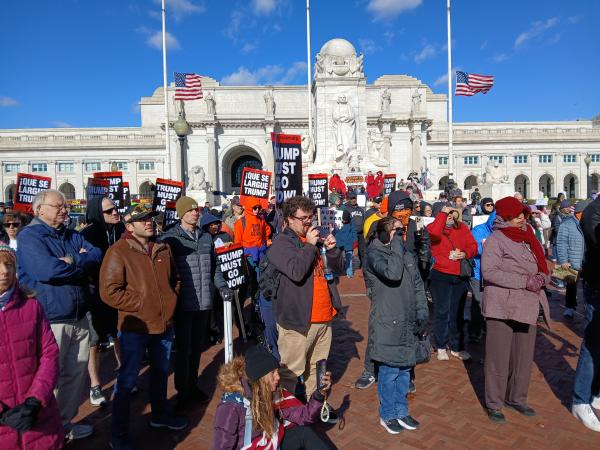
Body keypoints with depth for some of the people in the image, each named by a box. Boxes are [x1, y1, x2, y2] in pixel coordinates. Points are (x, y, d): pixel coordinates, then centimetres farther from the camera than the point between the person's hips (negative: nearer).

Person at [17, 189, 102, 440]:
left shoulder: (73, 236, 11)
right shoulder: (29, 236, -10)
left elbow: (97, 256, -1)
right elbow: (46, 270, -25)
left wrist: (71, 261, -17)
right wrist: (81, 262, -10)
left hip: (79, 318, 7)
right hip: (50, 321, -7)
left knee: (77, 373, 17)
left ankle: (65, 422, 34)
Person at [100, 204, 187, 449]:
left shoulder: (163, 249, 6)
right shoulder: (118, 252, -13)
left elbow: (175, 279, 18)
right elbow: (109, 291, -17)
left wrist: (171, 300, 4)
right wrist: (141, 304, -16)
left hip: (164, 324, 6)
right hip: (135, 326, -6)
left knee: (161, 372, 22)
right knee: (127, 380, 5)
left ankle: (159, 415, 43)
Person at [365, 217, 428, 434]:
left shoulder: (407, 254, 8)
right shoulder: (374, 253, -10)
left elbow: (418, 285, 11)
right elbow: (392, 273, -29)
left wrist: (422, 312, 4)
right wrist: (396, 244, -19)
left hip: (408, 323, 6)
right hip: (387, 324, -6)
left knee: (405, 368, 15)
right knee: (389, 370, 4)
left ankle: (401, 412, 33)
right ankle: (388, 415, 23)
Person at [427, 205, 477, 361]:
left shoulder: (463, 228, 8)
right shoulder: (434, 227, -4)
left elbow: (473, 246, 6)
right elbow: (434, 234, -28)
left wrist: (465, 253, -15)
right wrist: (443, 213, -19)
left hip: (460, 277, 4)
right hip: (440, 276, -4)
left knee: (457, 313, 13)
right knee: (442, 312, 3)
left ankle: (456, 347, 25)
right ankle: (441, 347, 16)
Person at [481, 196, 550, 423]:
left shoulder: (527, 238, 13)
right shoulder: (496, 239, -9)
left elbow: (543, 267, 18)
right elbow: (489, 271, -20)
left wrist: (540, 278, -5)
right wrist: (525, 281, -20)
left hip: (527, 306, 7)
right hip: (502, 307, -7)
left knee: (523, 356, 16)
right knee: (499, 356, 1)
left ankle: (516, 398, 34)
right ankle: (494, 404, 17)